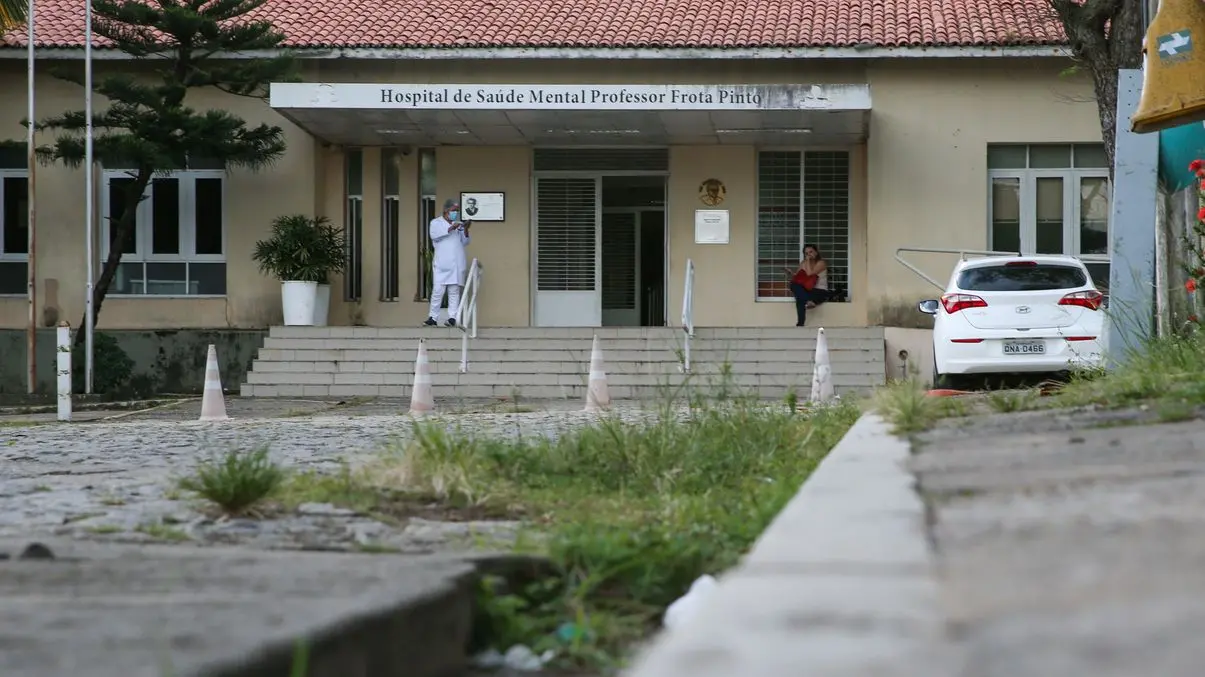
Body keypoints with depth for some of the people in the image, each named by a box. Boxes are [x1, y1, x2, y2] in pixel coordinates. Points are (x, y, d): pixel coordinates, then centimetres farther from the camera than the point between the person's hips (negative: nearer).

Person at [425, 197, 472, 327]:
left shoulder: (459, 224, 19)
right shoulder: (436, 222, 10)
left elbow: (465, 242, 14)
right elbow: (435, 235, -9)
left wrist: (466, 230, -3)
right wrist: (451, 228, -16)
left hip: (457, 264, 3)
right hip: (442, 264, -3)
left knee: (454, 292, -1)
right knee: (437, 291, -8)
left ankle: (452, 318, -2)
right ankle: (433, 318, -5)